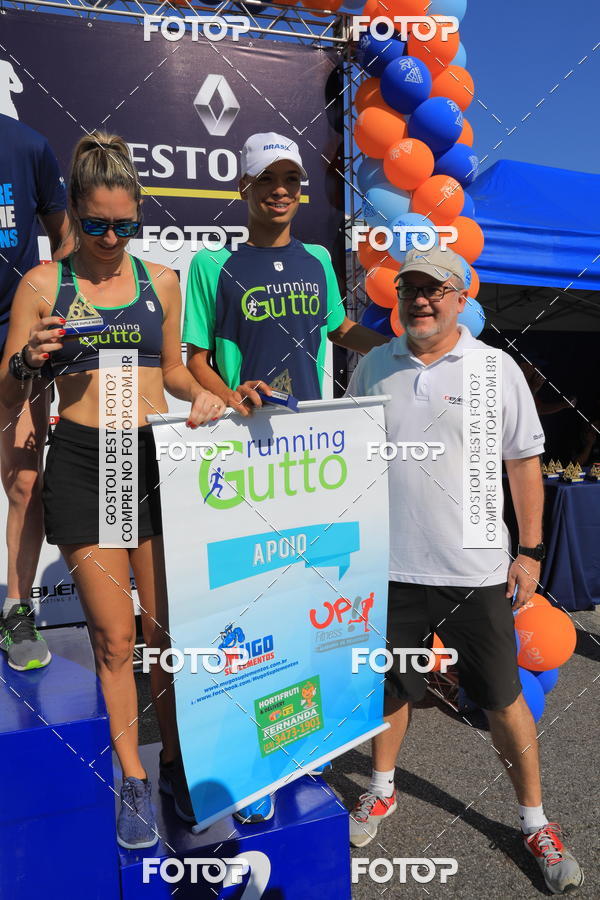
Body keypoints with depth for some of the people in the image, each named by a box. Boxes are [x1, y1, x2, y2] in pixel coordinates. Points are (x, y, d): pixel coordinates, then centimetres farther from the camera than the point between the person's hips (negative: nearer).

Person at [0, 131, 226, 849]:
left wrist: (199, 393, -1)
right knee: (114, 635, 4)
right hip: (81, 463, -1)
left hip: (156, 454, 2)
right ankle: (132, 779, 26)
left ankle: (174, 762, 28)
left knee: (165, 629, 6)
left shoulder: (161, 280, 9)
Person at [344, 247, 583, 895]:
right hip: (389, 565, 2)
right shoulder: (372, 368, 4)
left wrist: (530, 551, -1)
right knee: (389, 686, 18)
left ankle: (534, 822, 34)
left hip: (476, 570, -1)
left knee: (504, 699, 11)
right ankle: (382, 789, 43)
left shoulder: (497, 369, -2)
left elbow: (524, 463, 1)